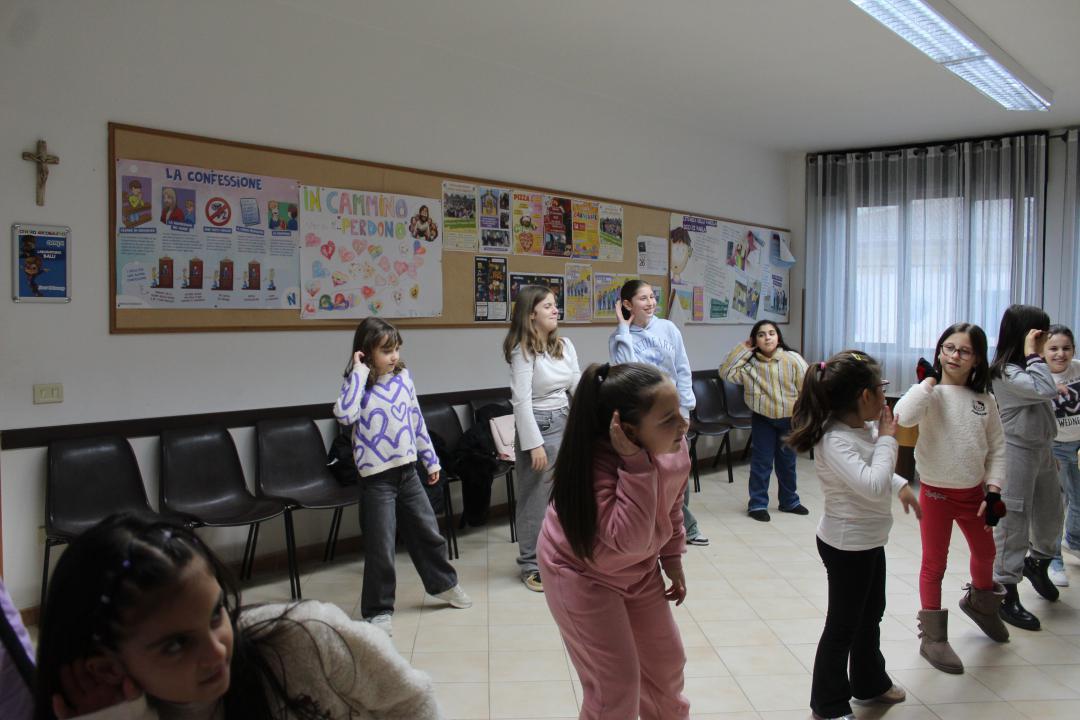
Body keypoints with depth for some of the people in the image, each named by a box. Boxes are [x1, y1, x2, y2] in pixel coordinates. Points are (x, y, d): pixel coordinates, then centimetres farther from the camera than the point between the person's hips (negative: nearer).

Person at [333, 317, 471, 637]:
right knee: (380, 546, 1)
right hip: (376, 477, -5)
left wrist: (431, 460, 15)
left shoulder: (403, 377, 4)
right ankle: (378, 610, 16)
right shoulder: (358, 384, -11)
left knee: (427, 532, 18)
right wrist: (358, 372, -26)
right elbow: (344, 414, -32)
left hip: (407, 470, 5)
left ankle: (444, 583, 38)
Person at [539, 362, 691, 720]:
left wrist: (673, 558, 9)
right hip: (581, 571, -6)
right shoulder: (594, 462, -37)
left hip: (639, 568, 6)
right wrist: (635, 463, -47)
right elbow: (630, 539, -44)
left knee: (667, 665, 18)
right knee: (617, 688, -3)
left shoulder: (673, 445, -18)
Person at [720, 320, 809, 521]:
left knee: (787, 462, 15)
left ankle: (789, 502, 31)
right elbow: (726, 372, -15)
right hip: (762, 419, -1)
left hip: (788, 419, 1)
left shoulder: (792, 359, -10)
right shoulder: (749, 363, -7)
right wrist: (742, 349, -14)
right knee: (761, 462, 4)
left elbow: (807, 387, -7)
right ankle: (757, 504, 15)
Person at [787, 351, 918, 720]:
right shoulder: (834, 441, -29)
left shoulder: (865, 428, 0)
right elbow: (872, 486, -38)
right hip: (847, 546, -9)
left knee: (871, 615, 26)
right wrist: (887, 439, -28)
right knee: (843, 625, 6)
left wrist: (901, 486, 13)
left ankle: (870, 683, 47)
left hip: (869, 540, 9)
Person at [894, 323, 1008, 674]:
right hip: (936, 493, -5)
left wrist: (993, 492, -4)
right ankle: (933, 638, 18)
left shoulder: (984, 400, -1)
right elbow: (905, 416, -35)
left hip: (973, 492, 5)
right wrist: (929, 380, -24)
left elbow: (997, 449, 3)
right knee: (934, 565, 5)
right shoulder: (931, 394, -13)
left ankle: (980, 602, 56)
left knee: (985, 553, 26)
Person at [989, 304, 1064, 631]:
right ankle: (1006, 595, 6)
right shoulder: (1006, 372, -17)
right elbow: (1046, 390, -30)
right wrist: (1032, 354, -20)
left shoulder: (1025, 368, 10)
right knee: (1013, 524, -3)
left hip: (1041, 450, 9)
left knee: (1051, 517, 21)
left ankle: (1037, 564, 48)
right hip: (1018, 452, -9)